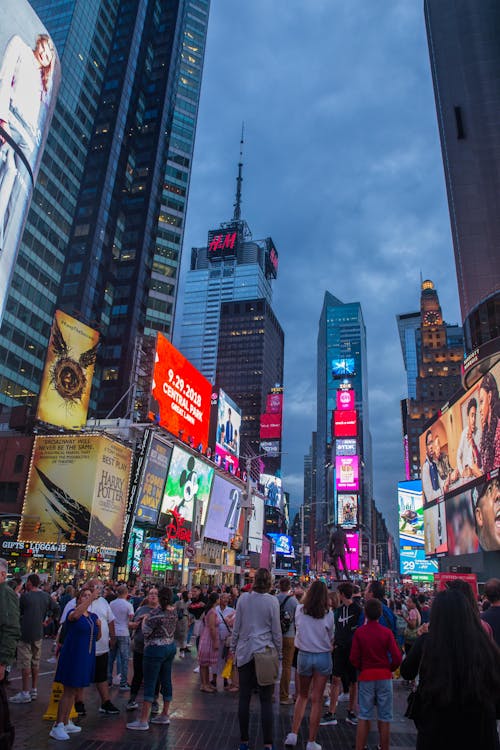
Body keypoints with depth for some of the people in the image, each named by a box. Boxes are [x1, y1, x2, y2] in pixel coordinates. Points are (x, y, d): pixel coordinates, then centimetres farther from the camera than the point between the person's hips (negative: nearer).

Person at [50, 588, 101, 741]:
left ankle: (66, 722, 26)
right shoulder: (73, 612, -10)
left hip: (86, 657, 7)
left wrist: (99, 626, -7)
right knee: (68, 691, -5)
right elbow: (75, 615, -37)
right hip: (73, 656, -7)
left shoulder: (94, 616, 9)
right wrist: (91, 598, -44)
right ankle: (57, 726, 3)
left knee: (74, 690, 15)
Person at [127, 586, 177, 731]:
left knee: (149, 684, -3)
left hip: (155, 649, -8)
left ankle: (143, 720, -1)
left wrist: (144, 620, 3)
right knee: (166, 681, 14)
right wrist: (148, 617, 13)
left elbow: (146, 631, -14)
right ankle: (164, 715, 24)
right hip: (171, 647, 8)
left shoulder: (157, 612, -20)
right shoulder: (174, 611, 3)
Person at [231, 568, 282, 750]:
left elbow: (236, 626, 3)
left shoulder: (244, 598, -3)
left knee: (244, 697, 10)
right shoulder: (272, 601, -8)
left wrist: (233, 647, 14)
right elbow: (276, 630, -2)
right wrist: (278, 652, 10)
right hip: (266, 651, -2)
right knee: (266, 700, 5)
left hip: (245, 651, 2)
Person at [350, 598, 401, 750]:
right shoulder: (387, 632, -9)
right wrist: (389, 669, 9)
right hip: (384, 676, 0)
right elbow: (397, 658, -10)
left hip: (365, 676, 0)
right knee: (384, 718, 11)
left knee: (364, 716, 9)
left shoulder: (359, 632, -9)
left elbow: (354, 659, -8)